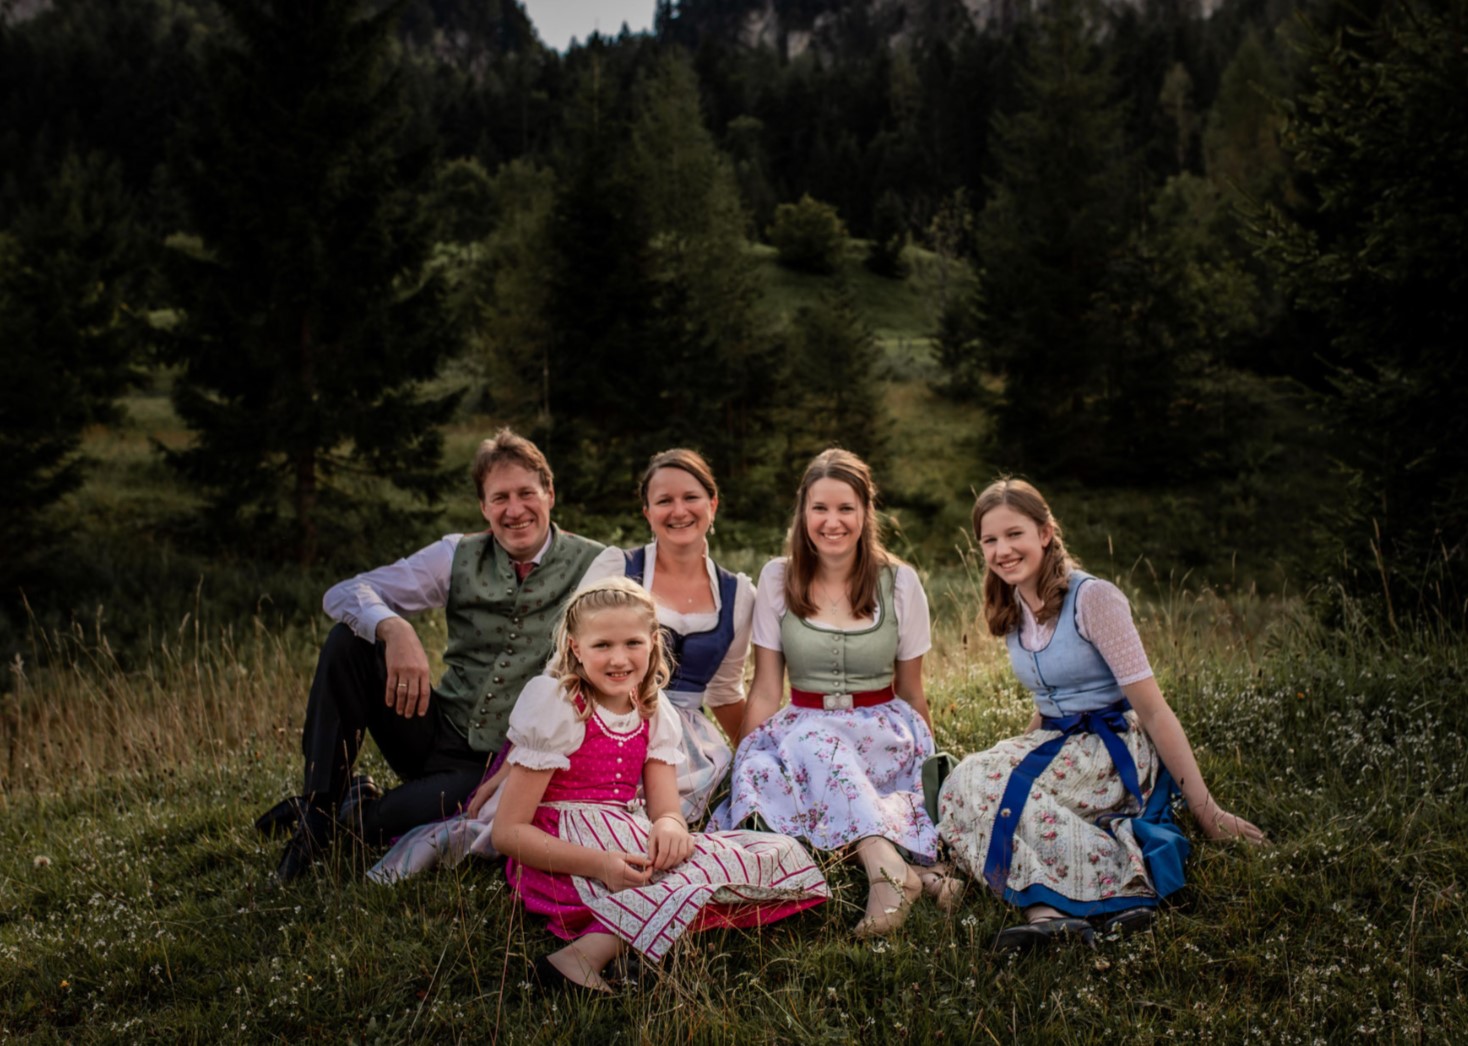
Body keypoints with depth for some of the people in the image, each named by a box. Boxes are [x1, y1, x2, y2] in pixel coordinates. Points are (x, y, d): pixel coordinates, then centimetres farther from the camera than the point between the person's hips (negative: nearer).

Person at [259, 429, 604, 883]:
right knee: (349, 640, -17)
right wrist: (396, 631, -28)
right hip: (438, 731, 4)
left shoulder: (592, 565, -6)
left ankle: (351, 812, 4)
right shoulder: (459, 556, 1)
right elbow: (345, 593, -5)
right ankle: (318, 807, -8)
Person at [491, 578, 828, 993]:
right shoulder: (557, 711, -10)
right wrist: (599, 865, -28)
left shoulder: (654, 713, 8)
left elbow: (666, 809, 0)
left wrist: (669, 827, -27)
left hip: (629, 846, 7)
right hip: (561, 858, -7)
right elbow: (507, 832, -14)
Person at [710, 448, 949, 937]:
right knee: (759, 769, -33)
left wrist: (929, 766, 12)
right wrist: (744, 761, -3)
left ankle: (885, 870, -44)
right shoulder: (777, 578, 2)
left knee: (810, 744, -35)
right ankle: (892, 866, -42)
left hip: (883, 734, -2)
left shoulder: (900, 582, -1)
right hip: (802, 727, 2)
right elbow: (765, 690, 4)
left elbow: (911, 692, 8)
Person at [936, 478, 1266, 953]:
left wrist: (1206, 811, -16)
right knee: (958, 786, -20)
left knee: (977, 785, -28)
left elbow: (1152, 708, -16)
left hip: (1115, 752, -7)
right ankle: (1051, 908, -35)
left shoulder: (1093, 598, -13)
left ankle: (1123, 889, -30)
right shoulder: (1013, 609, 9)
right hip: (1058, 744, 7)